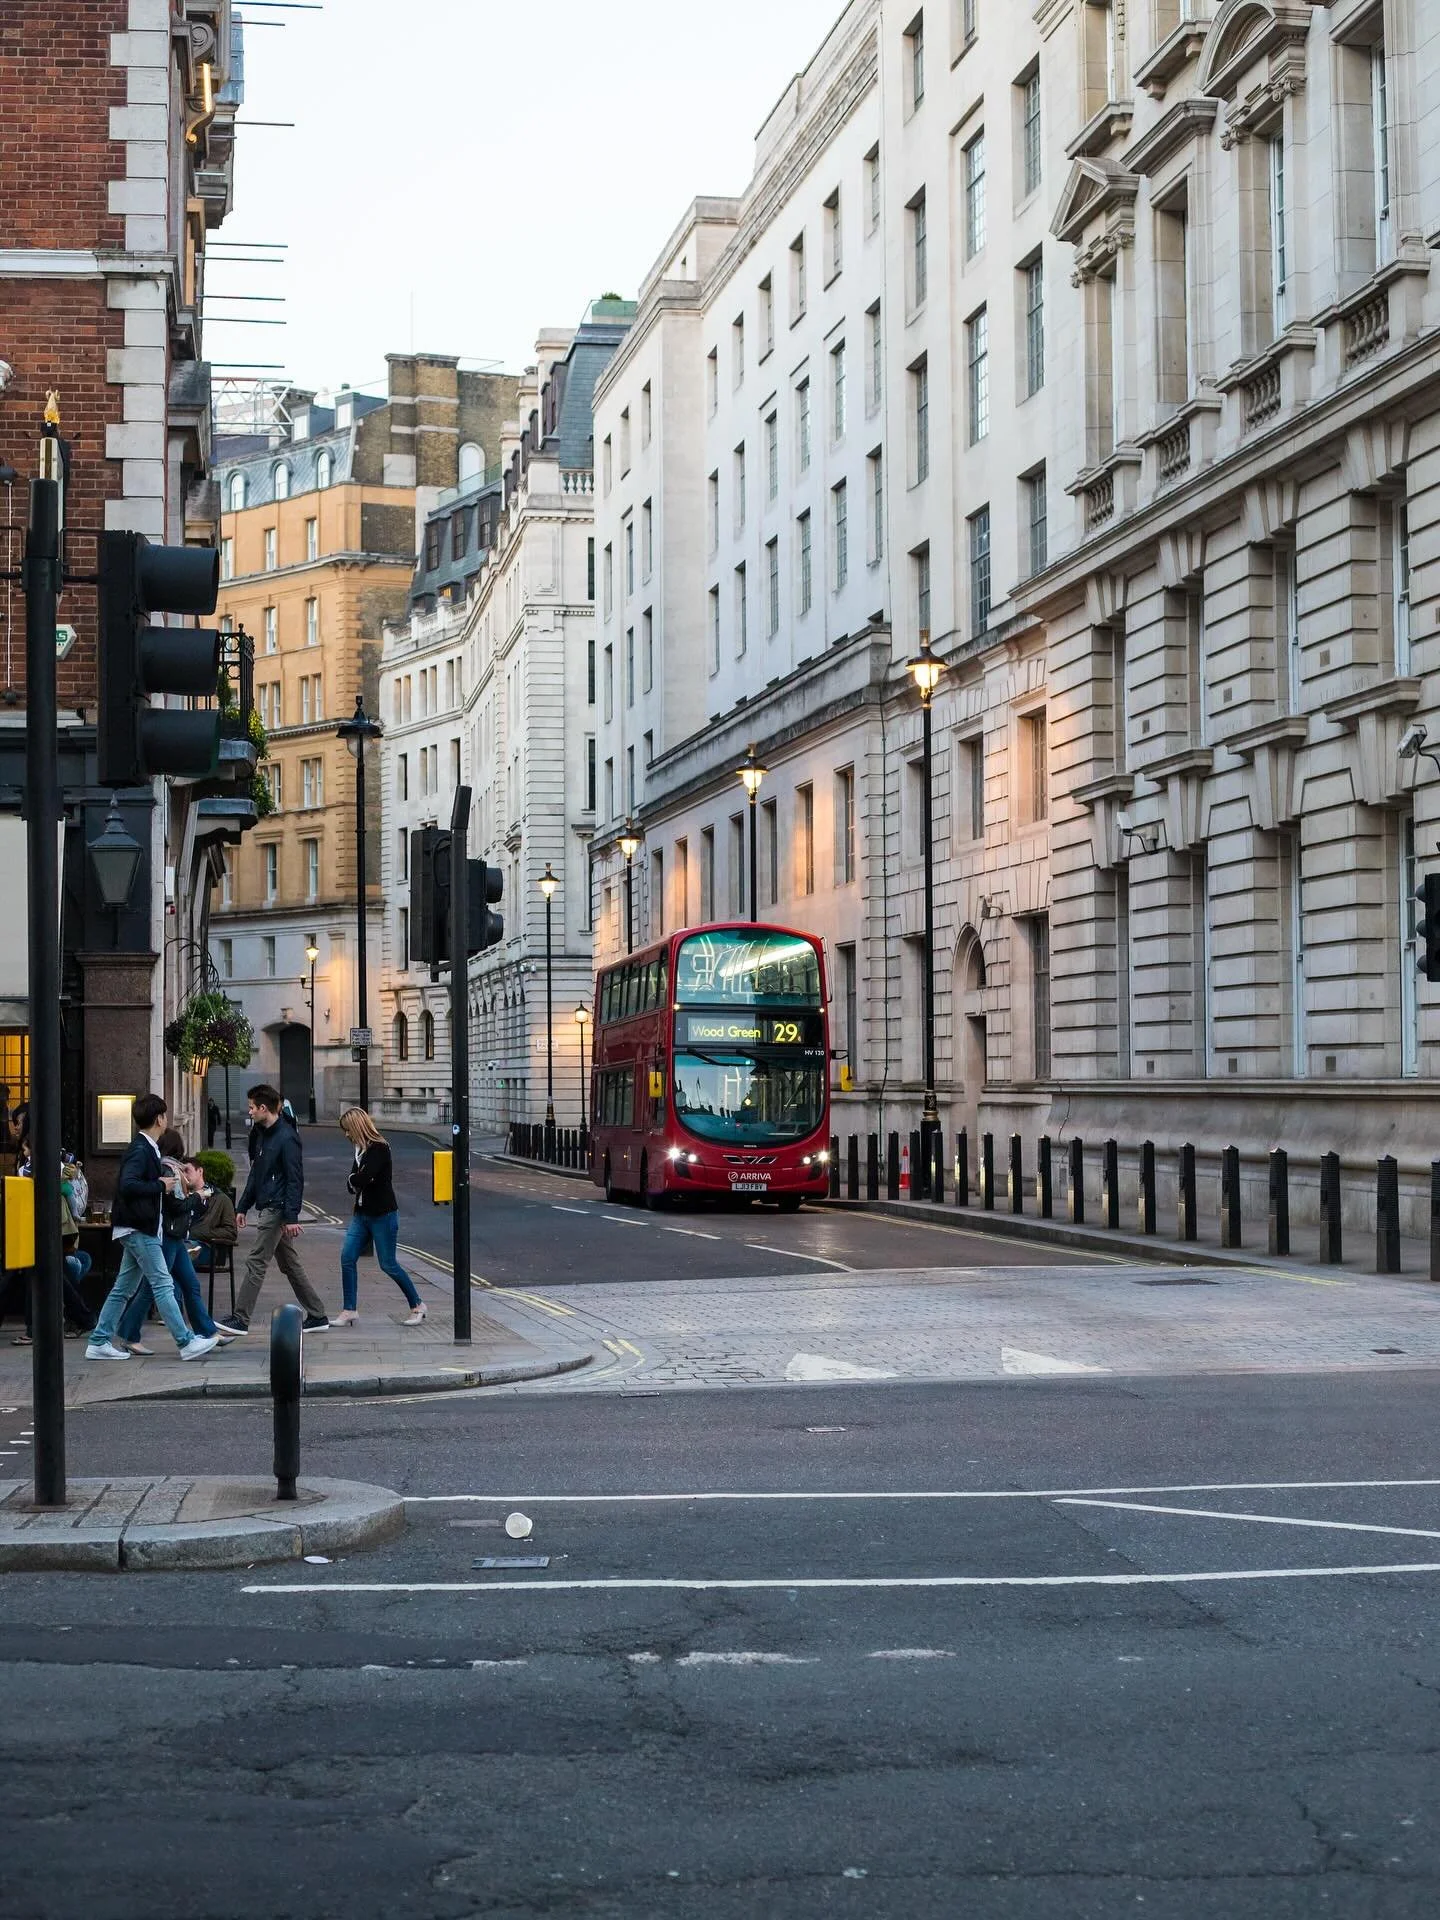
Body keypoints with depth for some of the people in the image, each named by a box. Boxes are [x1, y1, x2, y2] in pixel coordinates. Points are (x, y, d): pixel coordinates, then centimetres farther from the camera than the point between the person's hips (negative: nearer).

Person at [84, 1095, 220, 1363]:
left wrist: (164, 1182, 11)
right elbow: (127, 1185, -29)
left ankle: (99, 1343, 15)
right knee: (163, 1285, -9)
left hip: (138, 1229, 10)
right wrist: (160, 1185, -20)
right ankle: (186, 1343, -8)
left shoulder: (147, 1149, 14)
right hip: (139, 1229, -10)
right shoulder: (140, 1150, -16)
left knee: (124, 1289, 12)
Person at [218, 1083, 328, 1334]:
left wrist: (292, 1217, -23)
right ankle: (317, 1316, 18)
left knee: (256, 1263, -8)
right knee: (289, 1264, 13)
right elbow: (256, 1175, 21)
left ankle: (240, 1320, -5)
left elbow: (295, 1180, -19)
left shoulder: (286, 1138, -16)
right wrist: (242, 1207, 19)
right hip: (266, 1208, 10)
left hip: (277, 1210, -10)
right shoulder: (264, 1135, 14)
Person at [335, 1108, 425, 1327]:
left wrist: (353, 1180, -4)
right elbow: (352, 1184, 11)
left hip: (383, 1215, -8)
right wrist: (354, 1182, -10)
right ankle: (350, 1310, 4)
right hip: (362, 1213, 8)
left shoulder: (379, 1148, -16)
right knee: (347, 1257, -1)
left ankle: (417, 1305, 16)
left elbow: (361, 1178, -25)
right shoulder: (361, 1148, 12)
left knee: (388, 1264, -1)